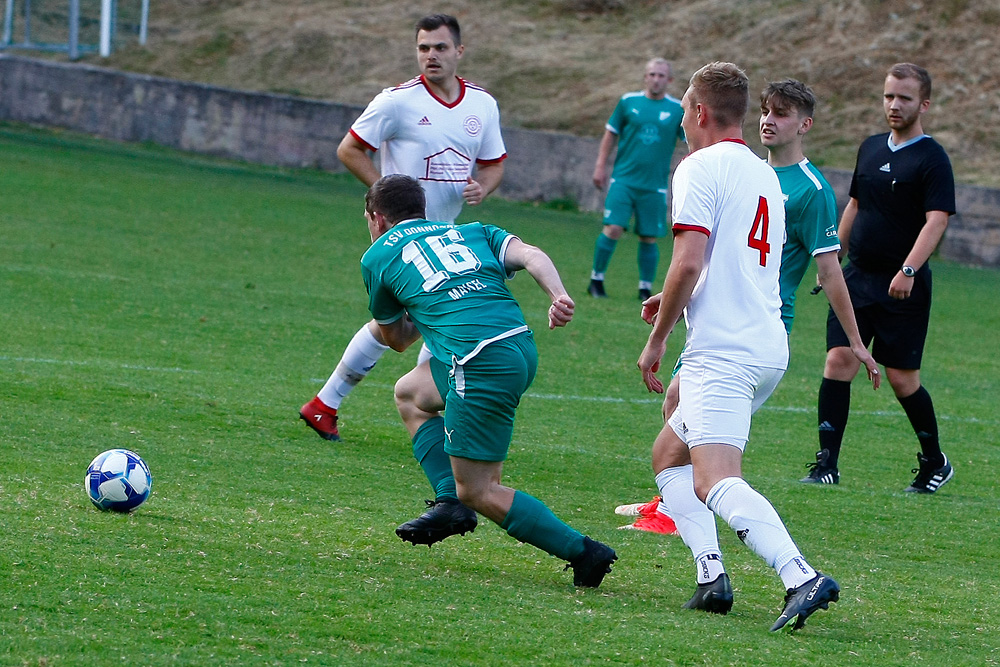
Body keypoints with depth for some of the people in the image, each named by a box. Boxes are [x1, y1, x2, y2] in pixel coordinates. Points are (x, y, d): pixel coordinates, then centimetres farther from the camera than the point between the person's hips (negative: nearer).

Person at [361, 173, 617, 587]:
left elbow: (396, 339, 29)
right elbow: (530, 255, 6)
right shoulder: (472, 232, 27)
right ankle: (452, 502, 16)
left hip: (480, 363, -7)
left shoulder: (377, 257, 16)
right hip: (523, 348, 7)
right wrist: (560, 296, -11)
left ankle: (582, 552, -5)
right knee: (409, 393, 27)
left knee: (478, 491, 3)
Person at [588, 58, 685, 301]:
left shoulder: (677, 109, 3)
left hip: (654, 186, 1)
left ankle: (645, 290, 13)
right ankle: (596, 280, 4)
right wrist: (601, 166, 6)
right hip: (623, 178, -1)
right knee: (613, 229, -12)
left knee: (648, 238, 2)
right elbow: (611, 134, 11)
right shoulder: (628, 101, 3)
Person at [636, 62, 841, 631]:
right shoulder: (765, 176, 21)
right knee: (669, 455, 21)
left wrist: (656, 340, -6)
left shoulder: (701, 168, -7)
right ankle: (711, 575, 3)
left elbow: (689, 264, -16)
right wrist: (673, 301, 34)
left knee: (715, 482, -21)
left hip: (723, 350, -9)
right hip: (769, 344, 10)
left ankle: (803, 578, -39)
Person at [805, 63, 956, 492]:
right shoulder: (871, 148, 12)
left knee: (902, 377, 0)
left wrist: (909, 270, -30)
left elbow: (937, 220, -19)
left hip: (902, 287, -5)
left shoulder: (931, 159, -9)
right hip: (857, 276, 5)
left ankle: (935, 463, 20)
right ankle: (827, 463, -7)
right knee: (839, 359, -8)